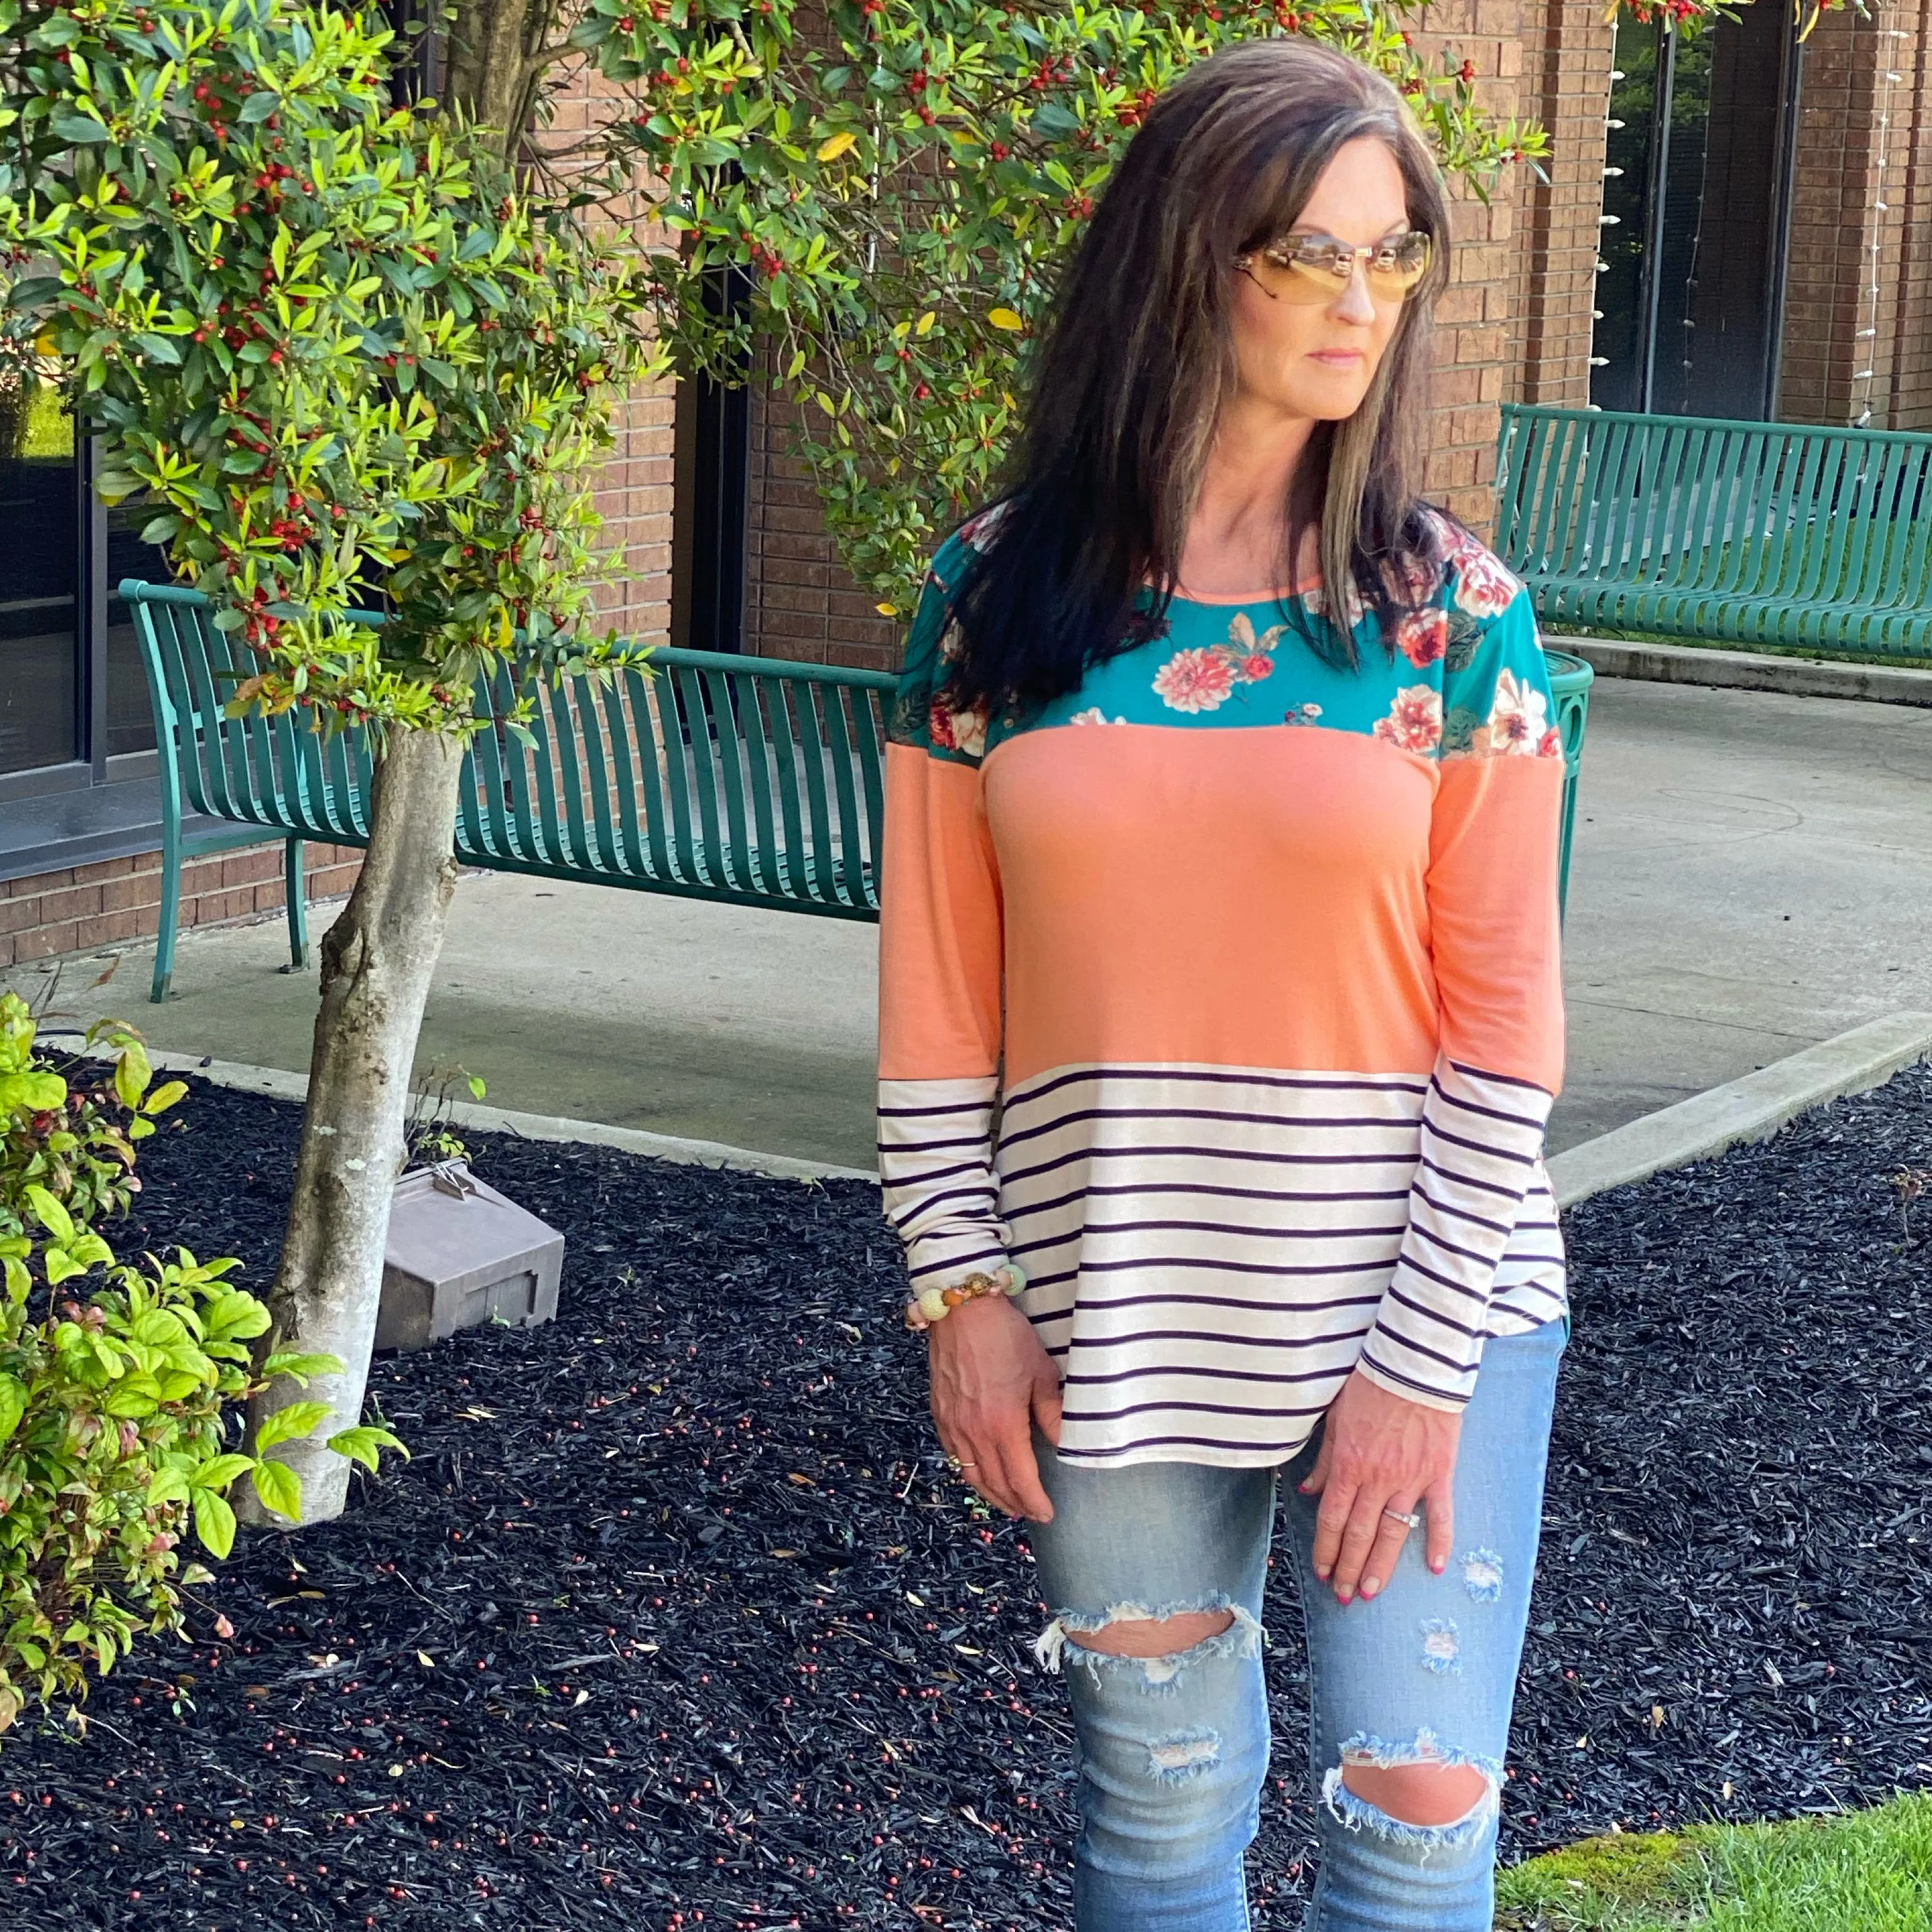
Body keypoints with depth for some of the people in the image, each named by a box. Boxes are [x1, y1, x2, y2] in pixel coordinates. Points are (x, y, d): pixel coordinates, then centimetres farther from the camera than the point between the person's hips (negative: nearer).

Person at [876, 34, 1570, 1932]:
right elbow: (937, 984, 2)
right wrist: (963, 1289, -2)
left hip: (1409, 1296, -1)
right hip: (1109, 1304, 1)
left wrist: (1426, 1354, -10)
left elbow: (1503, 1010, -6)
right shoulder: (999, 588, -1)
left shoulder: (1455, 613, -5)